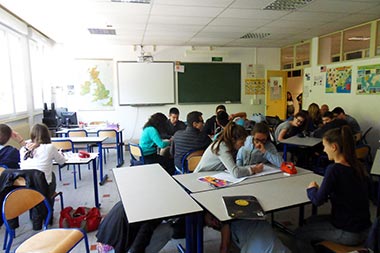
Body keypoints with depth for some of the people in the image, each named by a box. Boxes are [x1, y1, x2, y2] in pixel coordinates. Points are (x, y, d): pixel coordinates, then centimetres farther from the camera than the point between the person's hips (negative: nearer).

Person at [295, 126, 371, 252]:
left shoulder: (334, 169, -25)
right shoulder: (358, 166, -2)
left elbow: (318, 200, -21)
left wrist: (311, 188, -1)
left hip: (348, 233, -7)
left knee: (300, 234, 9)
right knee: (312, 220, 24)